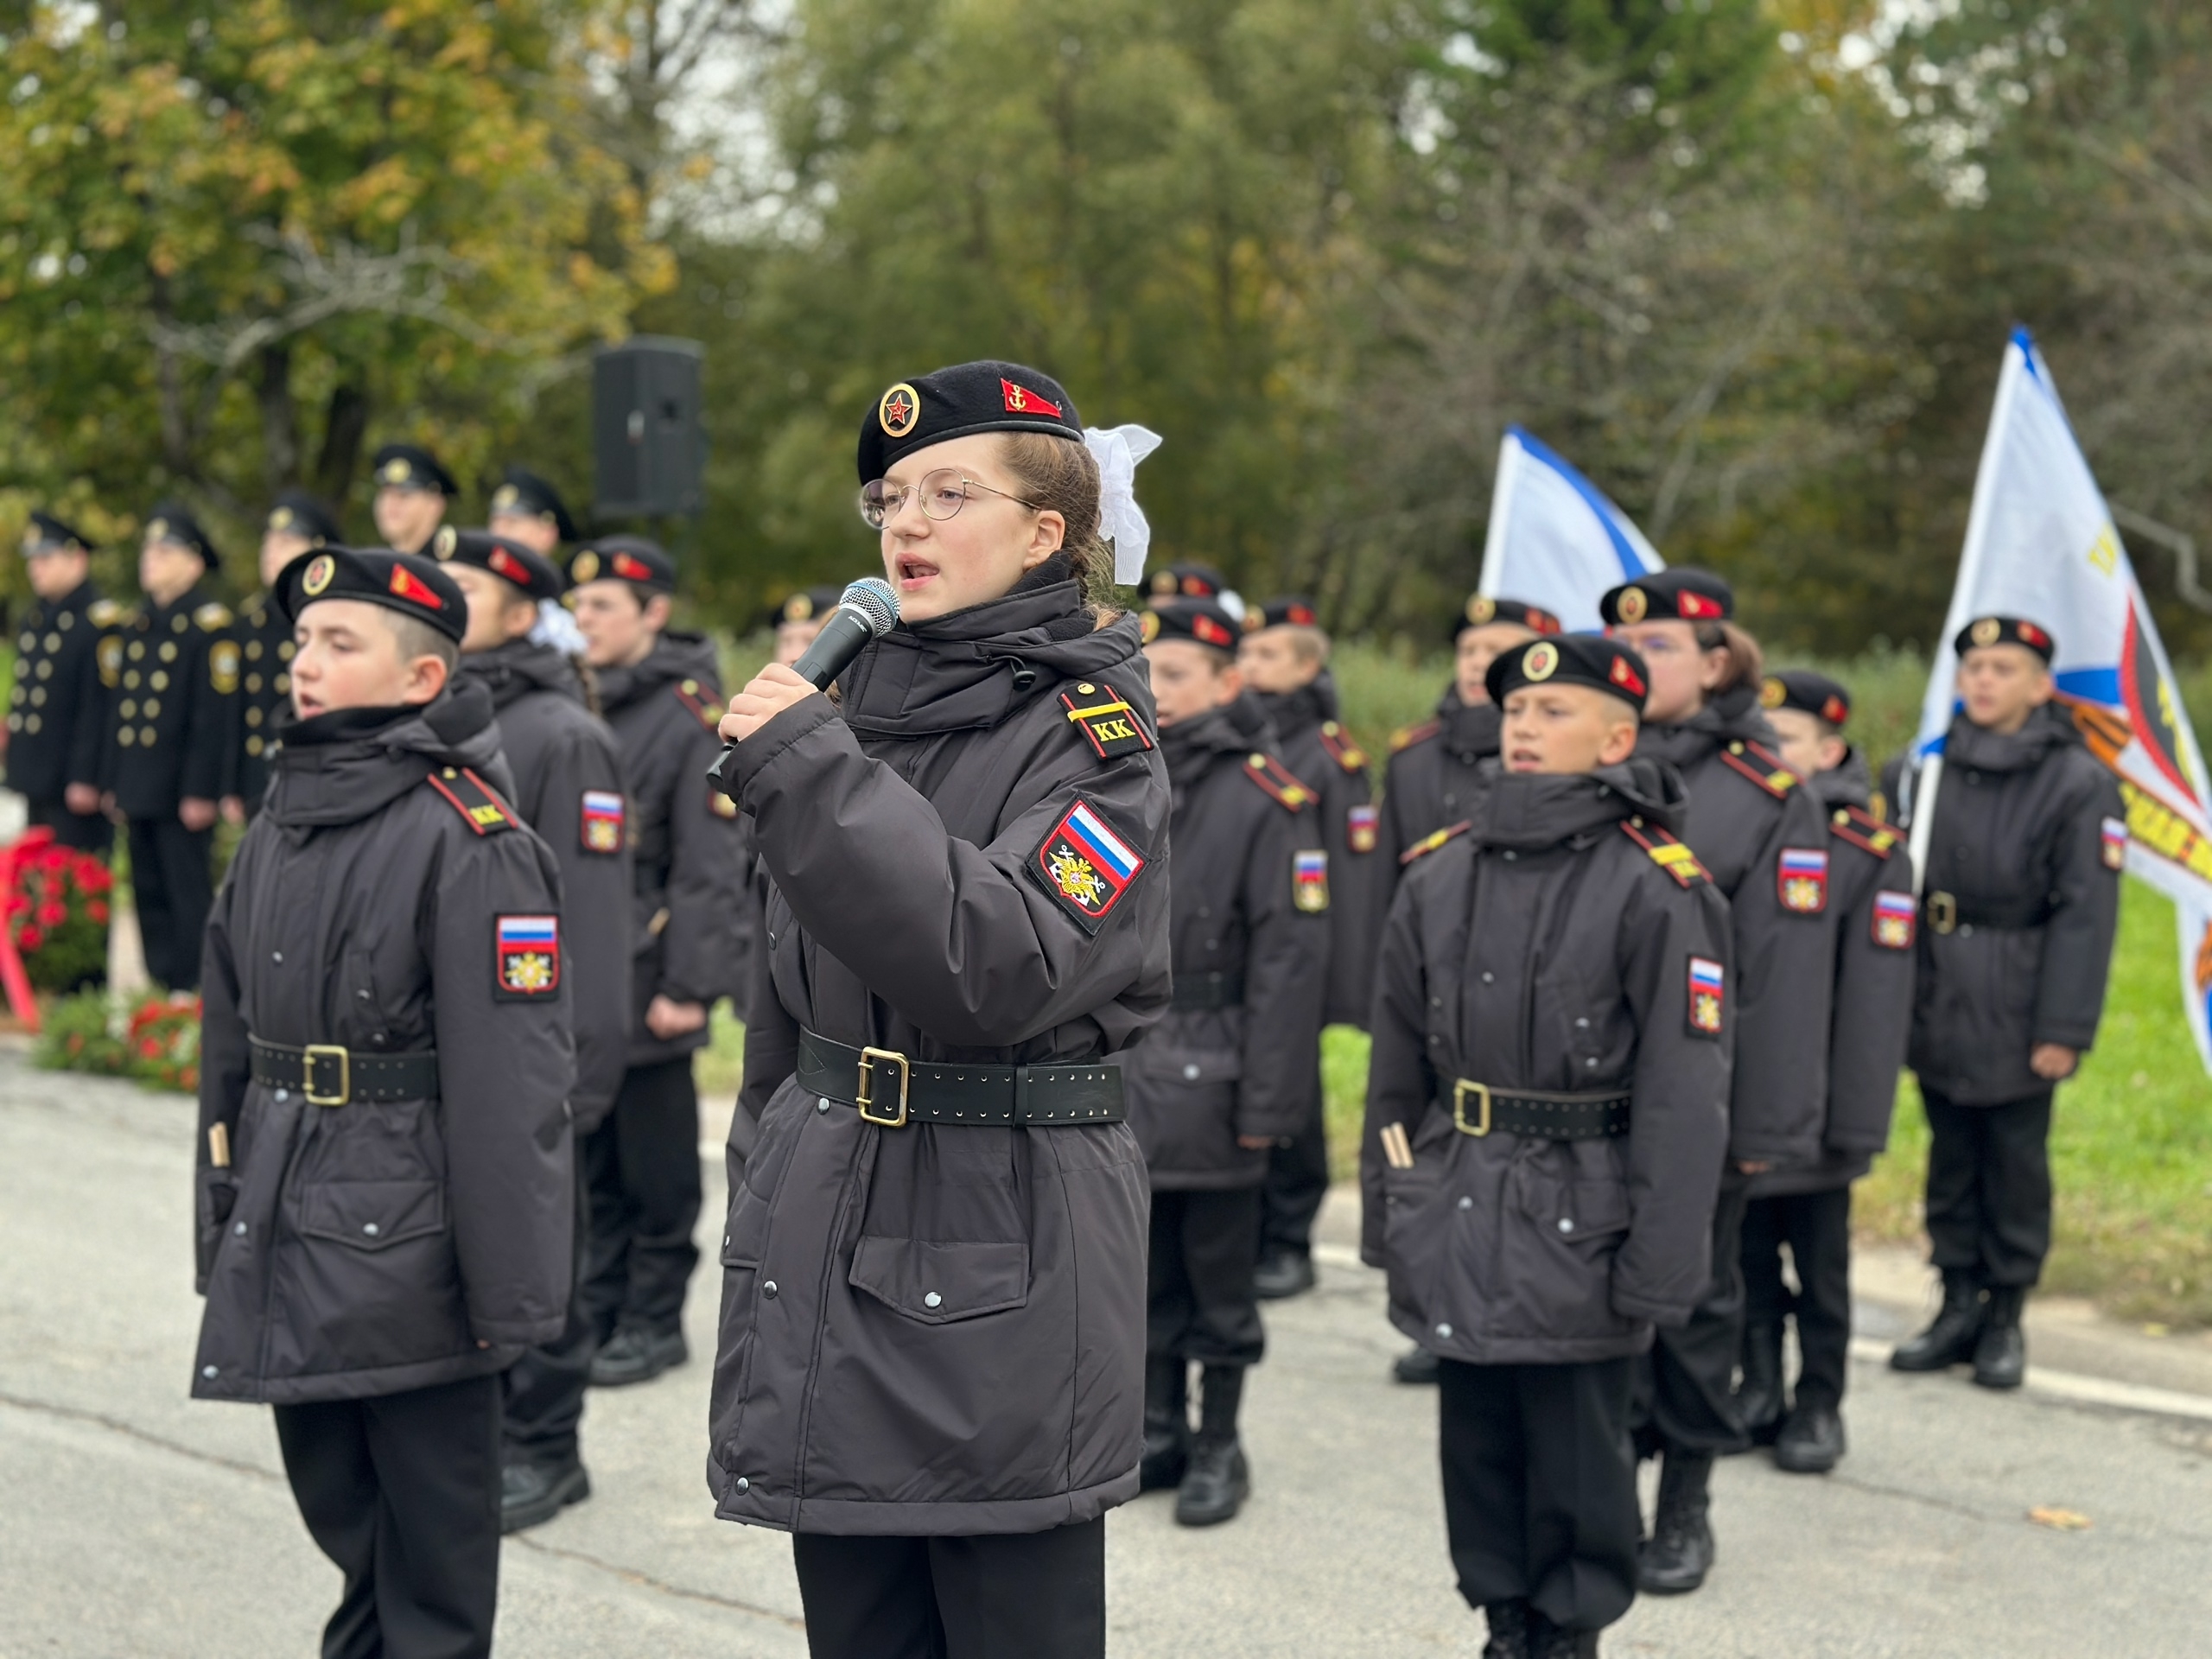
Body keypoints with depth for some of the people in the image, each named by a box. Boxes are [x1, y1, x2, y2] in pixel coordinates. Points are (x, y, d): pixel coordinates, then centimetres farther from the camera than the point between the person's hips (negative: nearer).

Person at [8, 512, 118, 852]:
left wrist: (85, 779, -19)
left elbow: (98, 709, -16)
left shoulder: (99, 621, -11)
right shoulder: (35, 618, 15)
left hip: (74, 787, -8)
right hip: (36, 781, 9)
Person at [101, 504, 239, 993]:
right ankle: (159, 986, 18)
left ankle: (194, 994, 0)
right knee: (149, 896, 11)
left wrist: (200, 790, -17)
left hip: (180, 788, -8)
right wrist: (110, 781, 13)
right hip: (138, 786, 8)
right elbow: (119, 708, 18)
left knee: (188, 894, -4)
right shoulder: (134, 625, 16)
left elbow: (216, 715, -13)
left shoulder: (210, 623, -8)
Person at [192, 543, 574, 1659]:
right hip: (288, 1261, 7)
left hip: (409, 1262, -7)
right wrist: (222, 1239, 16)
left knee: (432, 1553, 4)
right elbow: (230, 1051, 17)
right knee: (340, 1515, 19)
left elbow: (511, 1089, -16)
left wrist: (508, 1293, -17)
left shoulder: (472, 843, -14)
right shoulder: (277, 831, 11)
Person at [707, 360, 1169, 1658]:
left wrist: (805, 768, -25)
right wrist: (763, 1196, 21)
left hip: (1005, 1253, -6)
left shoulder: (1094, 735, -8)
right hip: (825, 1237, 6)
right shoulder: (861, 696, 11)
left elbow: (1001, 964, -26)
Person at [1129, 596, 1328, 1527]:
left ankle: (1218, 1447, 19)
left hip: (1210, 1082, -5)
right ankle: (1158, 1431, 26)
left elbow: (1288, 958, -11)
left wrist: (1266, 1101, -15)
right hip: (1120, 1078, 5)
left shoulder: (1267, 801, -9)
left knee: (1218, 1274, 6)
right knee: (1146, 1268, 13)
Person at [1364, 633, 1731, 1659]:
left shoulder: (1658, 890, -10)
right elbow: (1397, 1065, 13)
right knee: (1478, 1451, 15)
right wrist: (1387, 1218, 12)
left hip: (1578, 1227, -5)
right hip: (1458, 1226, 5)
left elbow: (1683, 1095, -11)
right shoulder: (1441, 874, 5)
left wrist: (1658, 1269, -14)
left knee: (1575, 1466, 6)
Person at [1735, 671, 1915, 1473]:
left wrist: (1858, 1118, -12)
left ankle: (1819, 1405, 19)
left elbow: (1877, 991, -9)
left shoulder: (1869, 849, -6)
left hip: (1811, 1103, -3)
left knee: (1819, 1260, 7)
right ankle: (1758, 1389, 25)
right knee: (1745, 1250, 12)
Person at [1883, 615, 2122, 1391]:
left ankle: (2005, 1317, 17)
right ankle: (1958, 1307, 24)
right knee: (1951, 1160, 13)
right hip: (1935, 1009, 4)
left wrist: (2064, 1030, -12)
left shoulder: (2079, 783, -6)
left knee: (2016, 1166, 4)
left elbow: (2085, 915, -9)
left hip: (2015, 1020, -4)